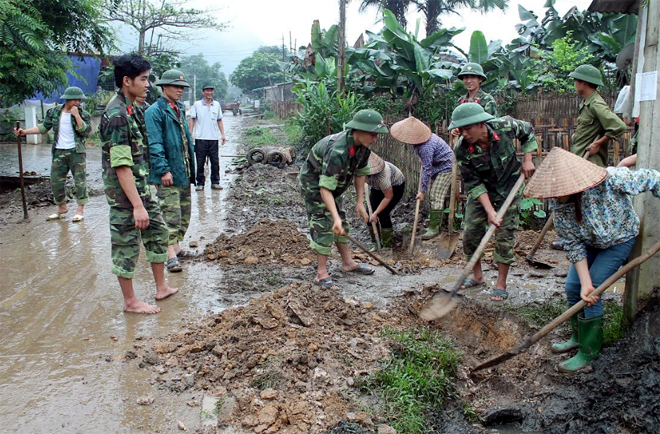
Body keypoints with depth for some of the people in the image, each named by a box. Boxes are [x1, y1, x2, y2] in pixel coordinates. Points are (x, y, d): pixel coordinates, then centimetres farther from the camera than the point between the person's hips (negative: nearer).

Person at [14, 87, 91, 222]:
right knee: (56, 181, 6)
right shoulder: (54, 112, 6)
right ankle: (61, 208, 22)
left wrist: (77, 115, -18)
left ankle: (80, 209, 6)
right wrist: (25, 132, 6)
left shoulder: (82, 114, -3)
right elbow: (43, 127, 13)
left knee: (80, 180, -2)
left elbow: (86, 132, -15)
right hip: (59, 152, 3)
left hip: (77, 152, -3)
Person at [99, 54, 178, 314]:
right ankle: (130, 302, 17)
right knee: (127, 245, 2)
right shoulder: (117, 114, -20)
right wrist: (137, 206, -26)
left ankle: (161, 288, 30)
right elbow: (121, 166, -25)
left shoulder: (129, 110, 10)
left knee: (158, 232, 17)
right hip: (125, 195, -10)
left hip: (141, 188, 10)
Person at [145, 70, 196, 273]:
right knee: (171, 213, -8)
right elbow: (154, 145, -18)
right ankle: (171, 254, -4)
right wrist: (164, 170, -22)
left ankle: (176, 246, 28)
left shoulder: (180, 109, 15)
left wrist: (191, 167, 18)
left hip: (184, 172, 9)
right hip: (168, 174, -9)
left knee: (184, 212, 15)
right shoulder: (155, 111, -12)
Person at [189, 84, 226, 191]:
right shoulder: (197, 105, 3)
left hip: (213, 138, 2)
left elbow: (219, 120, 15)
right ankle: (200, 183, 10)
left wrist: (223, 134, 7)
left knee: (215, 162, 4)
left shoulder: (217, 105, 10)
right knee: (200, 162, 2)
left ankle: (215, 182, 13)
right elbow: (192, 119, 4)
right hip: (200, 138, -2)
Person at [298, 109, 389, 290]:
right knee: (325, 226, -11)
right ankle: (321, 274, -4)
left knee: (342, 223, 14)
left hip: (332, 182, 9)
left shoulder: (363, 146, -13)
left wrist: (360, 202, -1)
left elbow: (360, 173, 2)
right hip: (314, 184, -9)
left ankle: (348, 263, 26)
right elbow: (325, 189, -40)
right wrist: (335, 217, -46)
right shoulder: (337, 151, -39)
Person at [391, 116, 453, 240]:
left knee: (436, 196, -12)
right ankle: (436, 221, 26)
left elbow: (427, 169, -29)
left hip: (445, 166, -10)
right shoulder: (420, 139, -8)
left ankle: (434, 229, -10)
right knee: (432, 194, 13)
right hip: (436, 165, 10)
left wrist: (422, 190, -21)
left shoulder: (426, 147, -35)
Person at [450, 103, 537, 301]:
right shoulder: (462, 150, -25)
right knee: (470, 233, 1)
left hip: (509, 190, -1)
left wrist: (527, 159, -8)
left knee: (504, 236, -2)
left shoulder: (505, 126, -25)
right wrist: (489, 211, -28)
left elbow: (528, 131, 0)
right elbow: (473, 184, -21)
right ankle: (477, 276, 23)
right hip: (480, 193, 1)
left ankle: (501, 284, 10)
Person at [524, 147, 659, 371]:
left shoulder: (611, 179, -38)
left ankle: (589, 351, 4)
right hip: (589, 242, 4)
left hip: (619, 239, -4)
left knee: (591, 293, -12)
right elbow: (574, 245, -17)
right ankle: (578, 337, 28)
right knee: (573, 288, 3)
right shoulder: (559, 204, -24)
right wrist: (585, 283, -26)